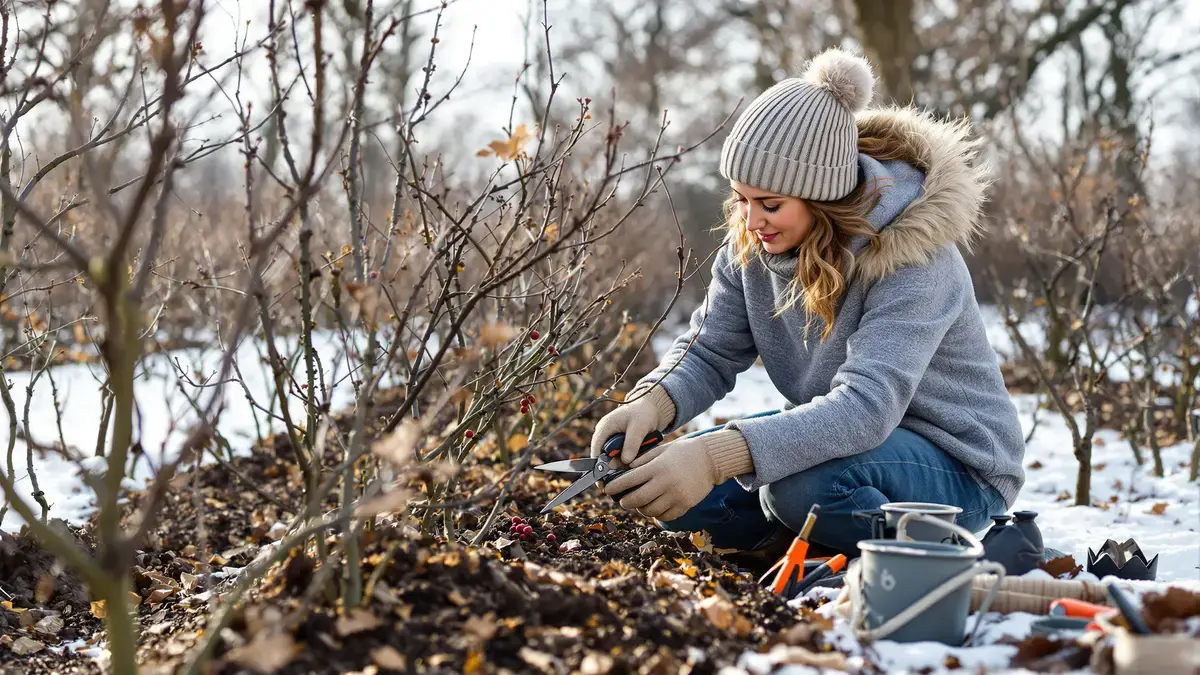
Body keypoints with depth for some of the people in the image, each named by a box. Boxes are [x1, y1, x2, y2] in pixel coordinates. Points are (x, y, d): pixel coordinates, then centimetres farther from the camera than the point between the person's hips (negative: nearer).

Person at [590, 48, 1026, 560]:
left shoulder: (915, 262, -29)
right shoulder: (754, 240, -8)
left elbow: (865, 407, -41)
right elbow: (710, 353, -4)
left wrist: (717, 456, -52)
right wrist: (652, 403, -28)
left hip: (956, 465, -7)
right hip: (833, 435, 7)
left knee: (802, 480, -36)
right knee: (671, 488, -8)